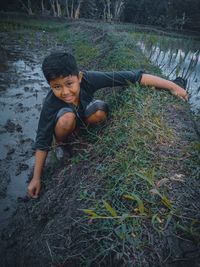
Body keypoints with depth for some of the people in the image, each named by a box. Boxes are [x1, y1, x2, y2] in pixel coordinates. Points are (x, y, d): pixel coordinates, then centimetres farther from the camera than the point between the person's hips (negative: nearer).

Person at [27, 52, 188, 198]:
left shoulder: (88, 79, -36)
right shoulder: (50, 103, -36)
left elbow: (132, 77, -37)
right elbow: (42, 141, -28)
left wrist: (172, 86, -37)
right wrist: (36, 178, -24)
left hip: (84, 116, 3)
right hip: (64, 120, -2)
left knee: (100, 111, -29)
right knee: (67, 118, -36)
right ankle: (61, 142, -2)